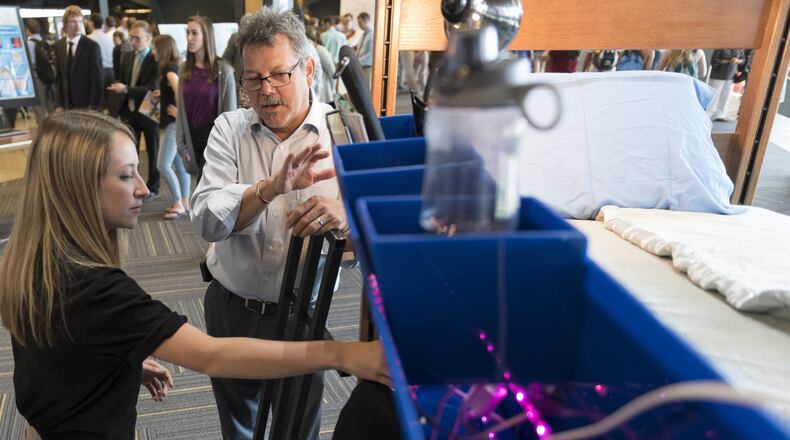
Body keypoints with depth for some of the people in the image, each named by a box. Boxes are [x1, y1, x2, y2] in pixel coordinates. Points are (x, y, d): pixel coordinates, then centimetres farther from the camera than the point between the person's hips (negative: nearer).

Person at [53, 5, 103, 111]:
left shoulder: (92, 46, -7)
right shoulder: (58, 46, 6)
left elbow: (96, 79, -9)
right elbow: (58, 77, 8)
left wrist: (93, 107, -14)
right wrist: (58, 104, 0)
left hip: (87, 106, -4)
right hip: (66, 105, 4)